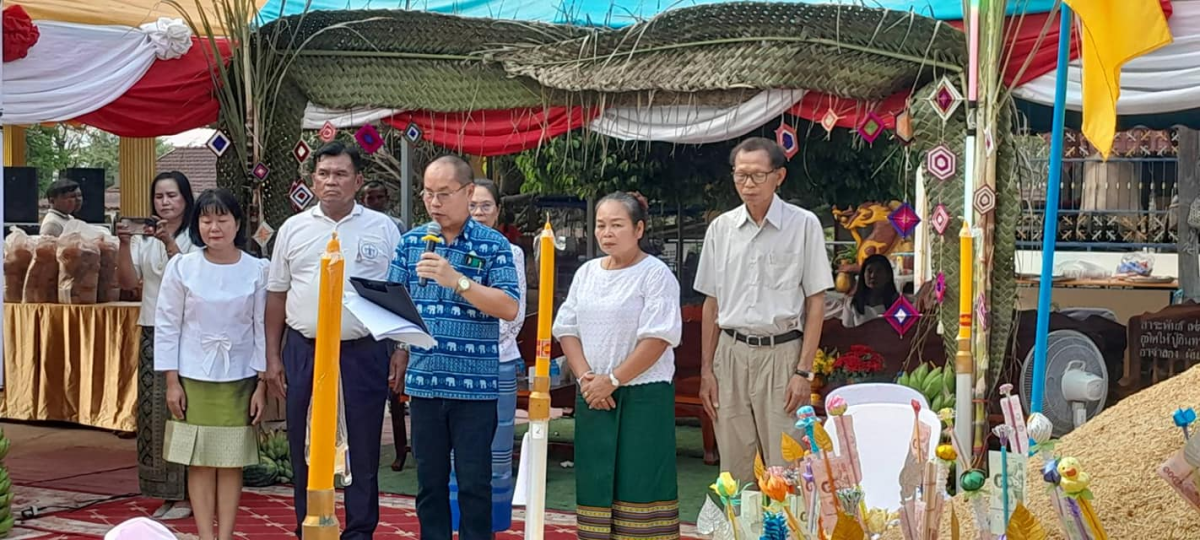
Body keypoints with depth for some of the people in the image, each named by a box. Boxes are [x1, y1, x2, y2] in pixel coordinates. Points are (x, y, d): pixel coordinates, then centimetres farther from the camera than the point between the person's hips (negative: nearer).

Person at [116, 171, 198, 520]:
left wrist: (170, 243, -21)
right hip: (153, 332, 5)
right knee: (154, 411, 4)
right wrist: (124, 244, -9)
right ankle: (167, 493, 12)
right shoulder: (144, 238, 11)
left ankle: (186, 493, 4)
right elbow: (127, 282, 4)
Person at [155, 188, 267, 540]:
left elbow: (262, 328, 1)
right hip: (193, 378, 0)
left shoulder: (257, 270, -3)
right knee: (199, 462, 3)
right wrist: (172, 381, -3)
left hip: (238, 379, 0)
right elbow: (167, 326, 0)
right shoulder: (182, 267, -3)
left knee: (231, 462, 4)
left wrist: (262, 384, -1)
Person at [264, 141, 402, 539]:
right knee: (306, 449, 9)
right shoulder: (293, 229, 8)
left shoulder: (382, 229, 3)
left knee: (362, 450, 4)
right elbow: (277, 295, 11)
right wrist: (273, 357, 7)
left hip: (363, 353, -2)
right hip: (304, 352, 2)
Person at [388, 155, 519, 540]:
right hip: (423, 380, 3)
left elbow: (509, 308, -11)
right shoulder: (412, 241, 9)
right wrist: (400, 362, 2)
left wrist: (457, 280, -19)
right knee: (429, 480, 12)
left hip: (475, 384, -3)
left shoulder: (493, 245, -2)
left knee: (474, 482, 4)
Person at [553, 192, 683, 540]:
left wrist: (612, 380, -14)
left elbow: (658, 338, -13)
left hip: (643, 396, -5)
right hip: (593, 396, 6)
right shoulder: (586, 273, 12)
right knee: (596, 481, 6)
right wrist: (586, 378, -5)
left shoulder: (655, 274, -6)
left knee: (639, 480, -7)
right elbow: (567, 329, 10)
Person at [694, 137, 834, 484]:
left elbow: (816, 303, -2)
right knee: (735, 471, 7)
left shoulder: (804, 225, -2)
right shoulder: (721, 228, 8)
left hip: (782, 353, -3)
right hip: (731, 354, 3)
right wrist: (706, 370, 8)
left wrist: (803, 371, -8)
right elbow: (711, 303, 12)